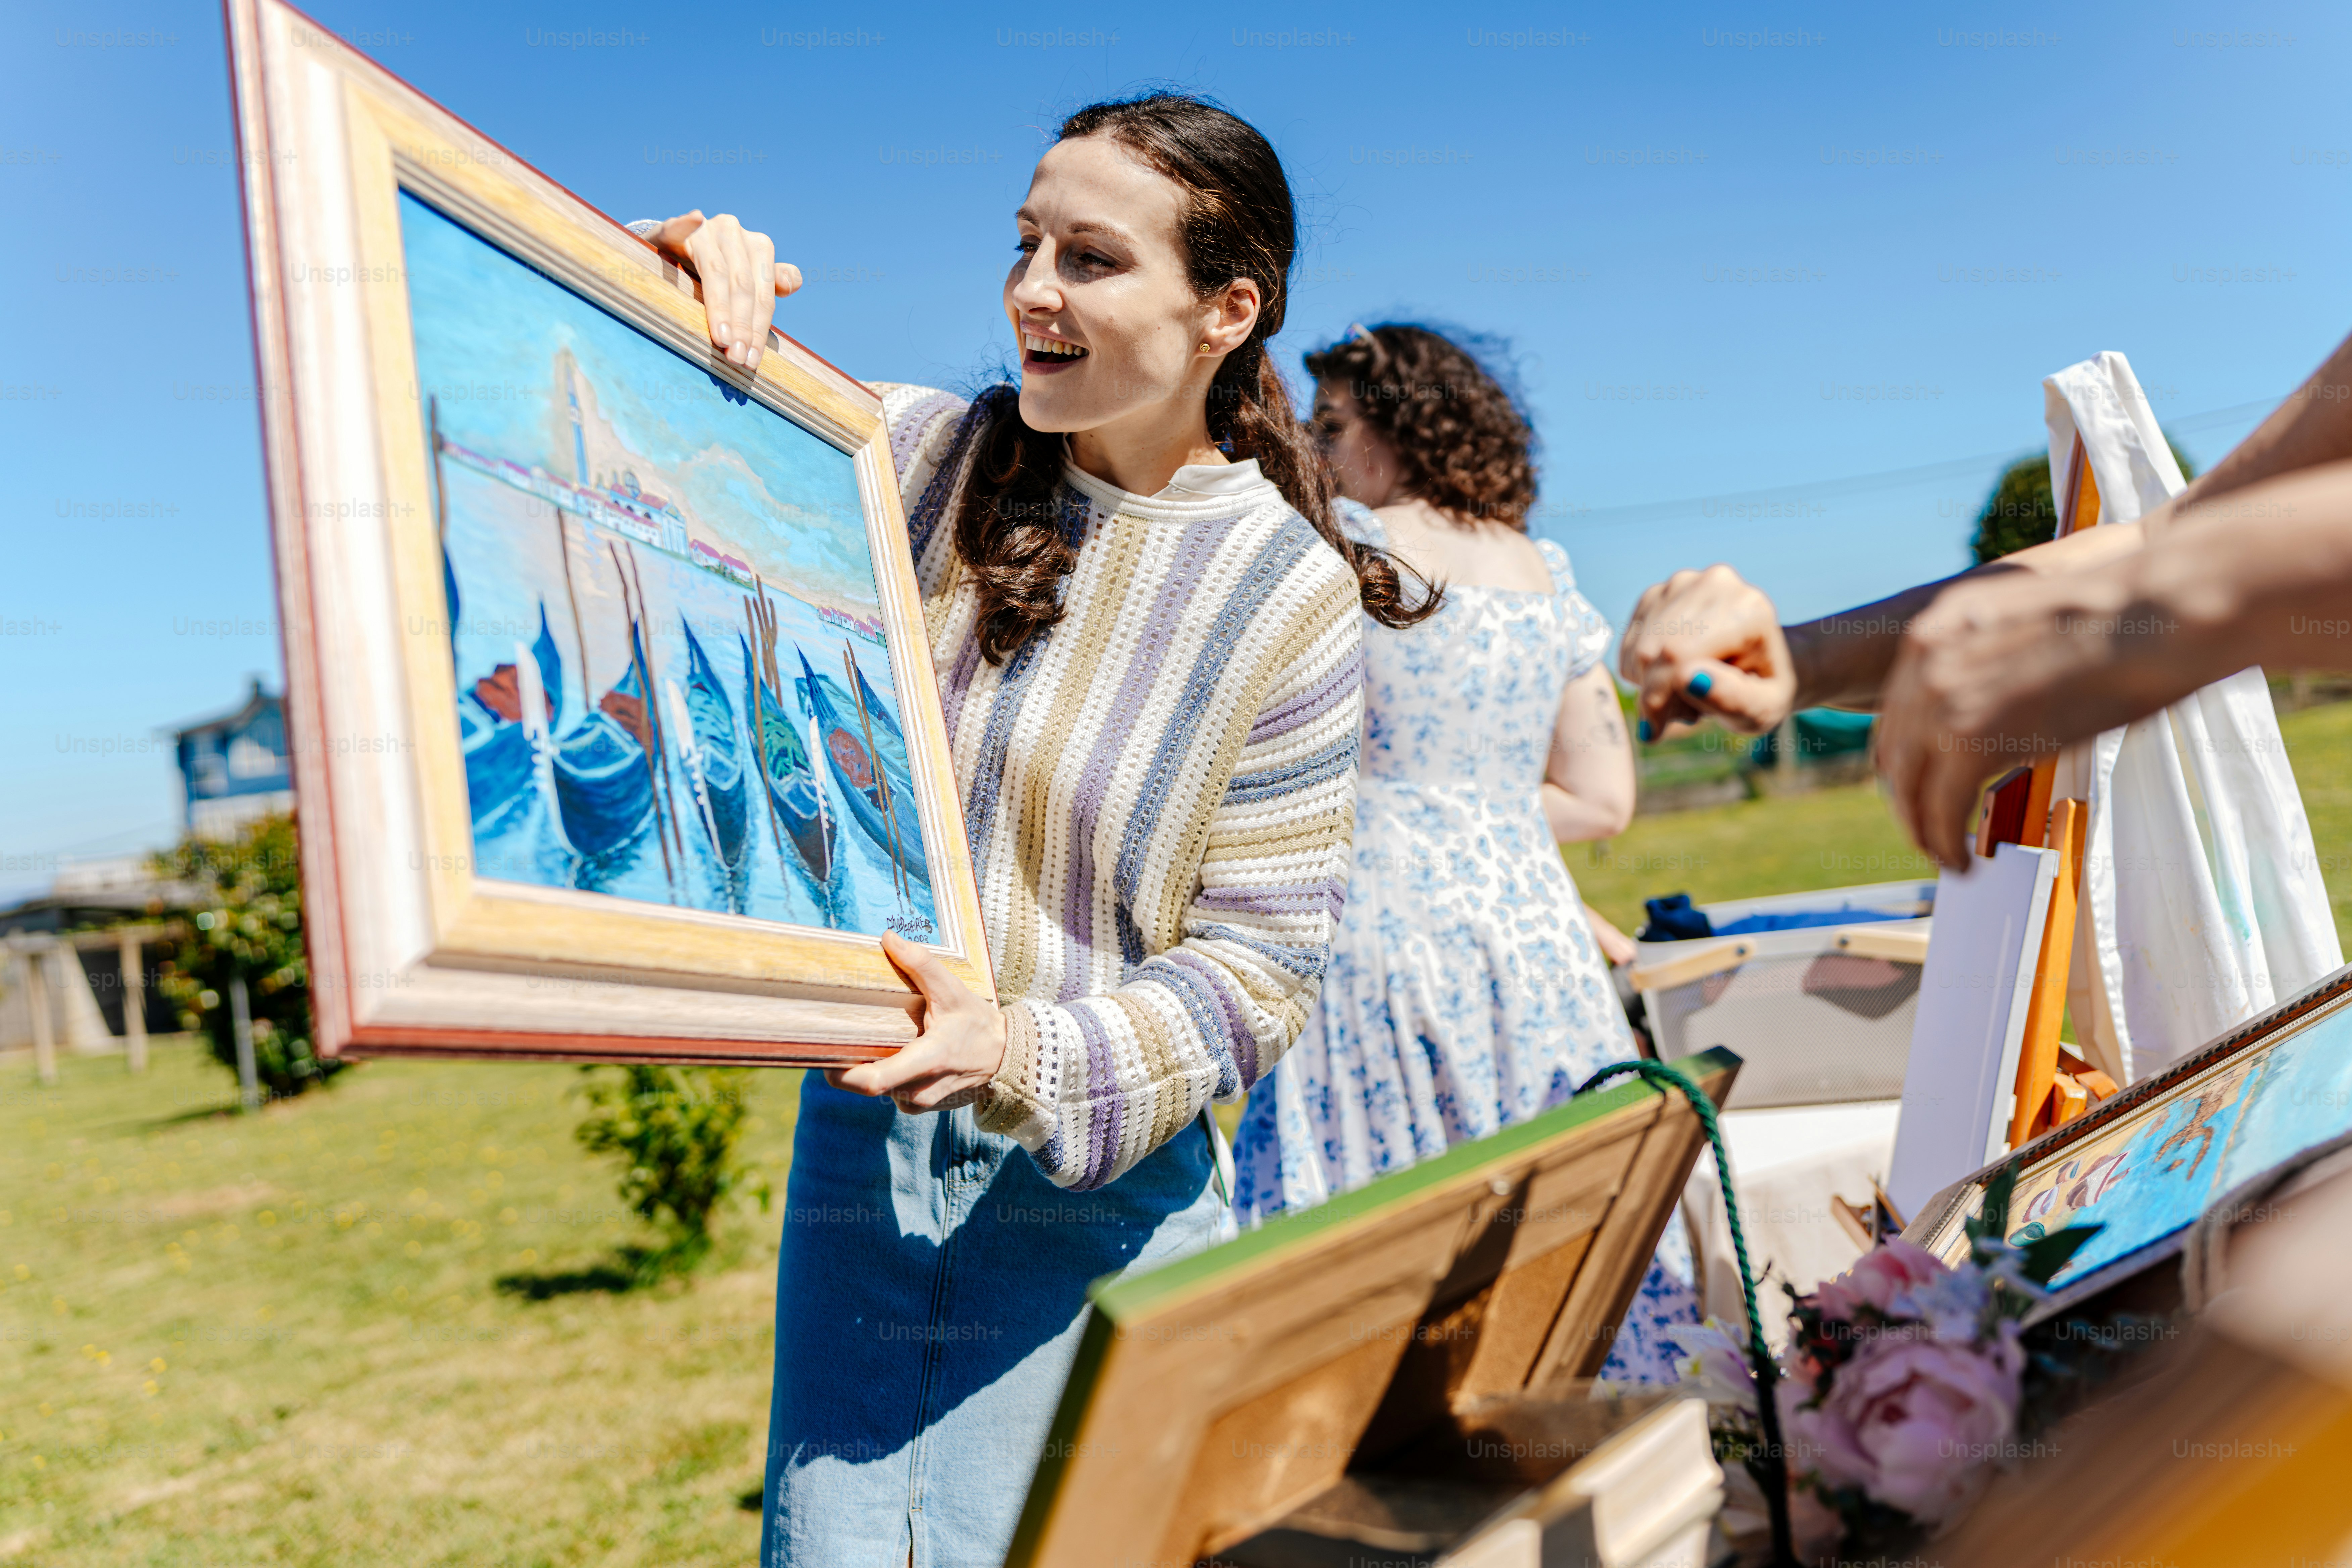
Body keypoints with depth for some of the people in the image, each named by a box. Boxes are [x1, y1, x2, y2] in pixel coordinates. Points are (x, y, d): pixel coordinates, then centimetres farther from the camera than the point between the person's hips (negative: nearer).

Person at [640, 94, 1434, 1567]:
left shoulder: (1293, 598, -9)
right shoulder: (918, 455, -2)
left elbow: (1255, 966, -10)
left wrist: (1030, 1060, -25)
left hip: (1102, 1182, -2)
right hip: (863, 1130, 3)